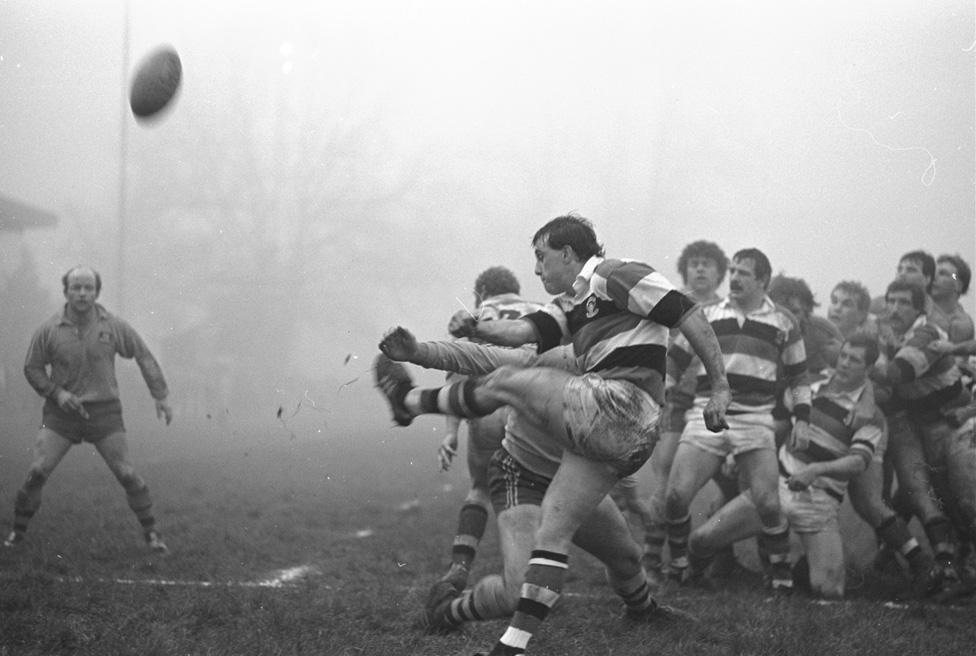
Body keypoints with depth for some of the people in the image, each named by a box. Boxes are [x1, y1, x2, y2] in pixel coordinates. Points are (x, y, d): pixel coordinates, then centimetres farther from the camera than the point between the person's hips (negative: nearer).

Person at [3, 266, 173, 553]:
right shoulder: (49, 330, -6)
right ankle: (18, 531, 7)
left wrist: (161, 396, 4)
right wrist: (56, 392, -12)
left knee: (126, 473, -2)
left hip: (104, 412, 0)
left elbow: (144, 356, 6)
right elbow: (32, 368, 4)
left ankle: (151, 531, 12)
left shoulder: (113, 326, -5)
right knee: (37, 472, -9)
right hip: (61, 412, 0)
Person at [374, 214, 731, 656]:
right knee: (553, 532, 4)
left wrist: (720, 387, -11)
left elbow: (688, 316, -7)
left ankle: (410, 401, 22)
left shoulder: (613, 276, 0)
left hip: (618, 406, -10)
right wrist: (478, 330, -8)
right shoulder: (571, 305, 28)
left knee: (504, 383, 0)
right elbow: (527, 332, 12)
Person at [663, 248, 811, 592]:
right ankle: (677, 563, 11)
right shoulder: (706, 315, 13)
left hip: (755, 420, -1)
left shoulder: (783, 323, 11)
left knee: (767, 502, -12)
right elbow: (674, 360, 19)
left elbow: (798, 377, 15)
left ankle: (781, 572, 9)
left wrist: (802, 419, 6)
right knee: (675, 494, -11)